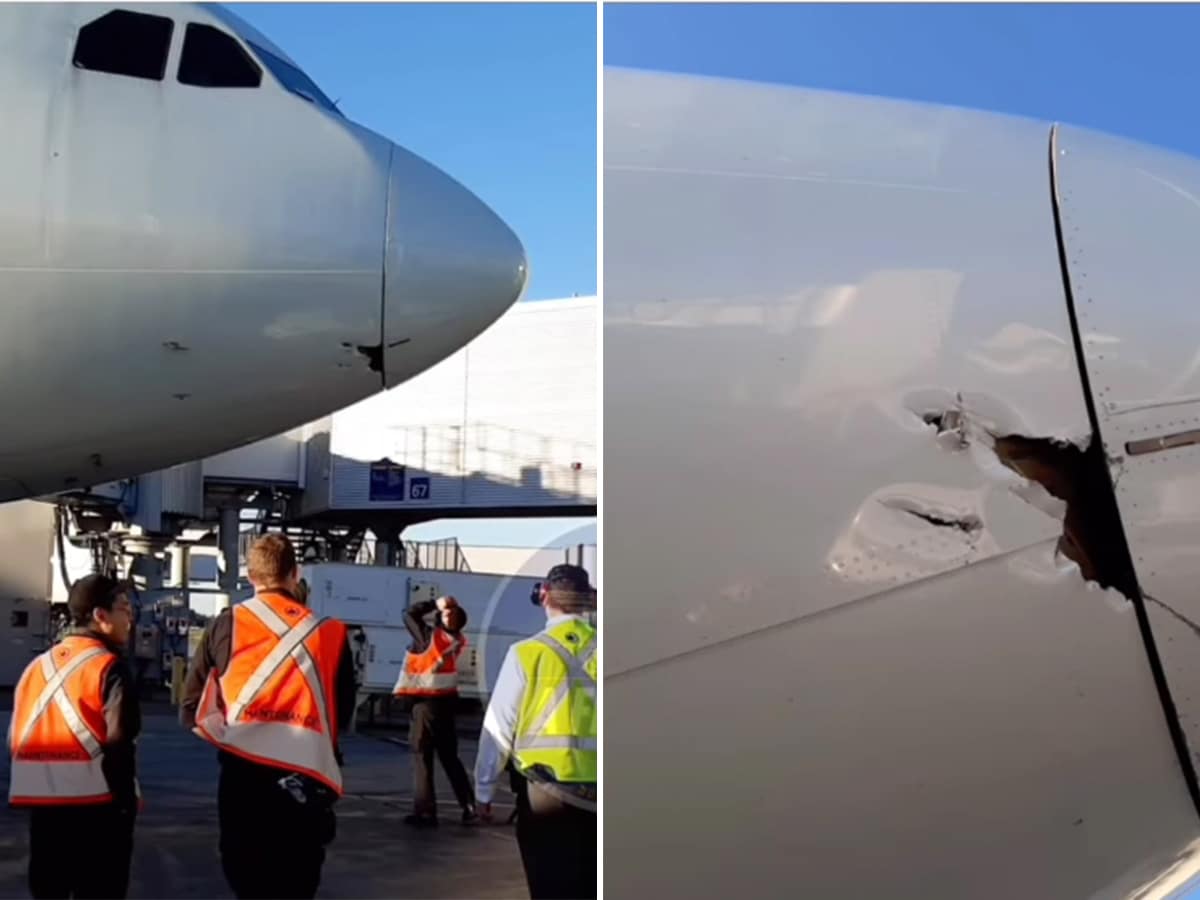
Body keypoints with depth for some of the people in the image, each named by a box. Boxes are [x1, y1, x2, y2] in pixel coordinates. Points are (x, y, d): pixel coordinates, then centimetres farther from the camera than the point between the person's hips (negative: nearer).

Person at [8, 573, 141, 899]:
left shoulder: (37, 666, 12)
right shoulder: (109, 667, -10)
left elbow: (16, 738, 13)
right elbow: (119, 743, -17)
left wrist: (33, 791, 19)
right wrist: (127, 800, -8)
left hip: (43, 802, 7)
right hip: (97, 803, -7)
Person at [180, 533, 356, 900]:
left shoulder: (225, 626, 1)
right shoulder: (329, 632, 2)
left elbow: (191, 711, 3)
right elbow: (343, 714, 7)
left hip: (243, 776, 0)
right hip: (306, 780, 1)